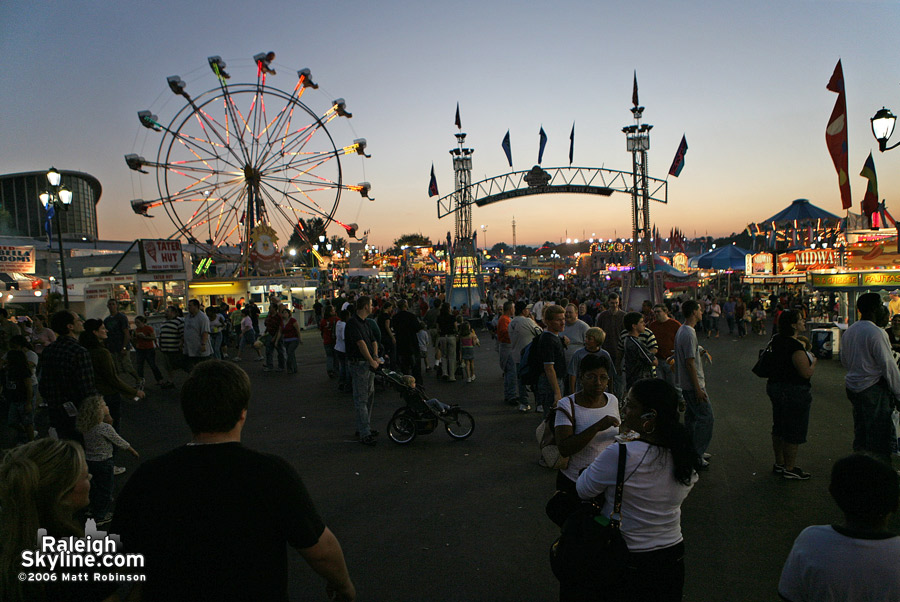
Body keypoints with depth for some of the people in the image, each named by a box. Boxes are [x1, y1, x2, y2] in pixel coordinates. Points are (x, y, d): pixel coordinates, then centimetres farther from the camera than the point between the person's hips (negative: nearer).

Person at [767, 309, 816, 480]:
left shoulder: (777, 340, 4)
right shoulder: (796, 347, -24)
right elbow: (806, 373, -23)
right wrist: (813, 362, -4)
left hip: (775, 387, 9)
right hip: (794, 392, -9)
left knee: (779, 428, 18)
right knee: (794, 433, 3)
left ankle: (779, 464, 30)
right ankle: (789, 469, 13)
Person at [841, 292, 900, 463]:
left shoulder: (849, 331, 9)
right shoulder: (876, 333, -17)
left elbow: (844, 360, 18)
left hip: (852, 386, 8)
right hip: (873, 388, -8)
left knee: (860, 431, 16)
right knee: (881, 435, 0)